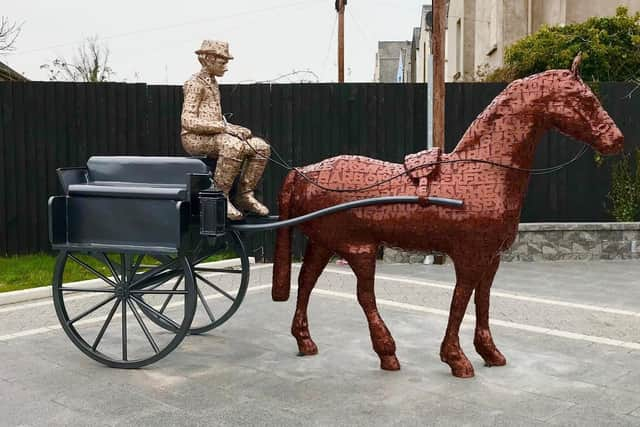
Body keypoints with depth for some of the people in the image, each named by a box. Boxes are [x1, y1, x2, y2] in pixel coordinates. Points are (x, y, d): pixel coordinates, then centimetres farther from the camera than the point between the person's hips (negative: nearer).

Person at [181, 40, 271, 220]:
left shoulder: (213, 84, 19)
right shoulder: (195, 83, -8)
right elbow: (188, 121, -18)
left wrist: (233, 128, 3)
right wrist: (224, 127, -23)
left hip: (214, 136, 9)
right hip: (194, 139, -8)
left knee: (261, 147, -9)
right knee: (234, 145, -38)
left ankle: (245, 195, -7)